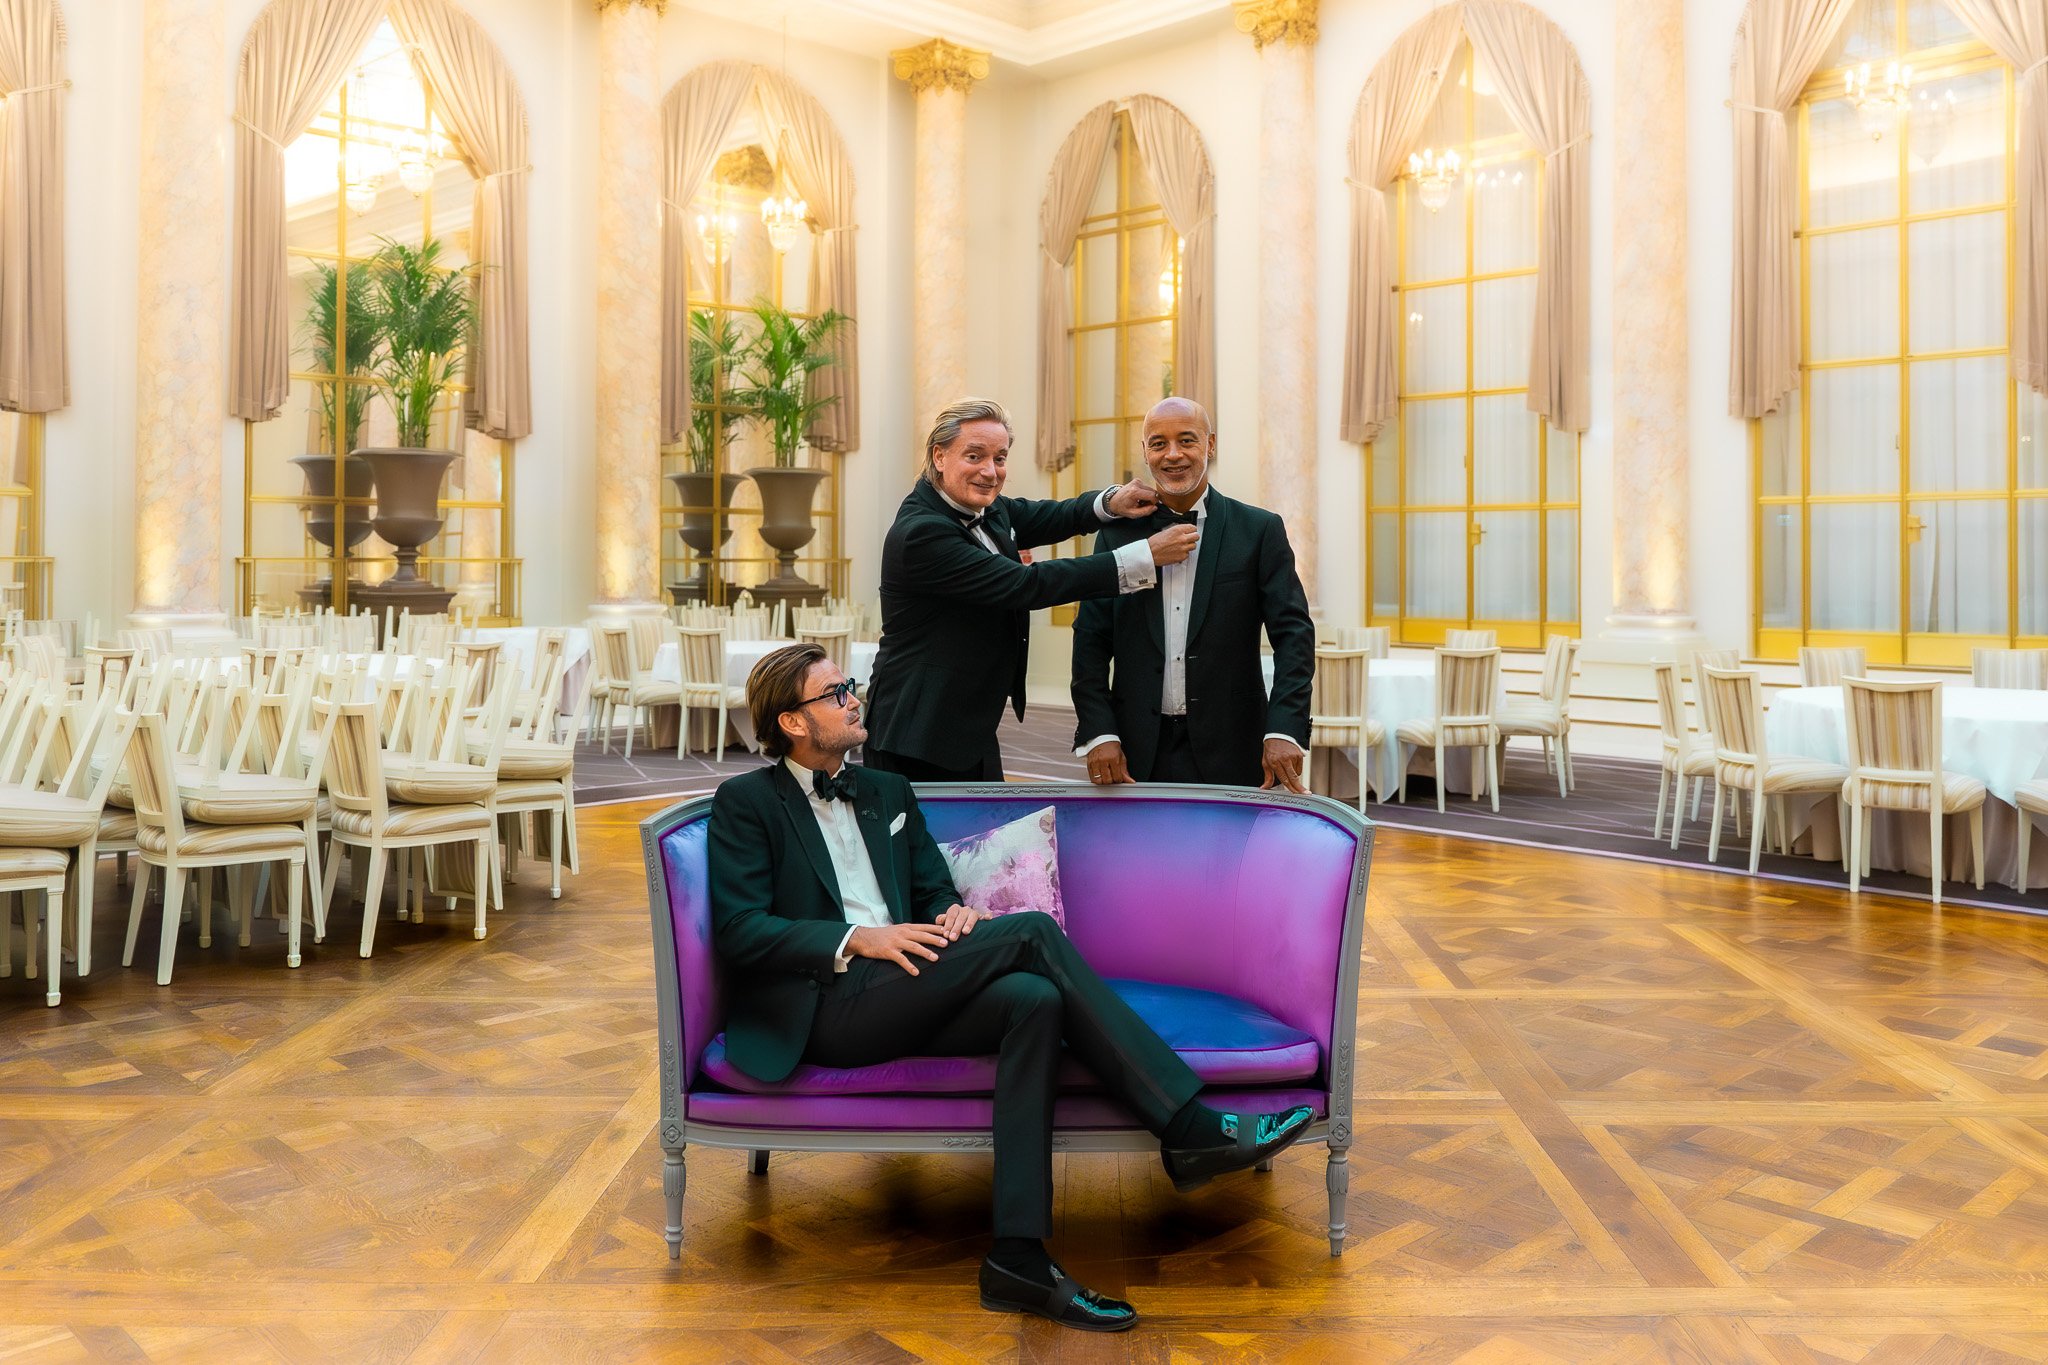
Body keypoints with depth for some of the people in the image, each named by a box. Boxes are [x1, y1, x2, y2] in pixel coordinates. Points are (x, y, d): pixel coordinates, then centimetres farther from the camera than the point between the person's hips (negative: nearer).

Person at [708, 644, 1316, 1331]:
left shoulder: (887, 791, 23)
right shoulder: (746, 803, 4)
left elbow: (934, 890, 22)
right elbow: (738, 930, -6)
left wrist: (953, 912, -4)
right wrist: (856, 939, -19)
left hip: (902, 993, 6)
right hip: (828, 1006, -6)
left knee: (1033, 999, -28)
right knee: (1032, 930, -22)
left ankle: (1018, 1256, -30)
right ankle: (1191, 1127, -22)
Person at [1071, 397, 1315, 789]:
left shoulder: (1259, 530, 2)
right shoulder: (1118, 533, 7)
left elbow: (1293, 632, -3)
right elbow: (1091, 639, 5)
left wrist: (1285, 730, -15)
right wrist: (1098, 733, -6)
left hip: (1230, 754, -1)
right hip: (1138, 755, 1)